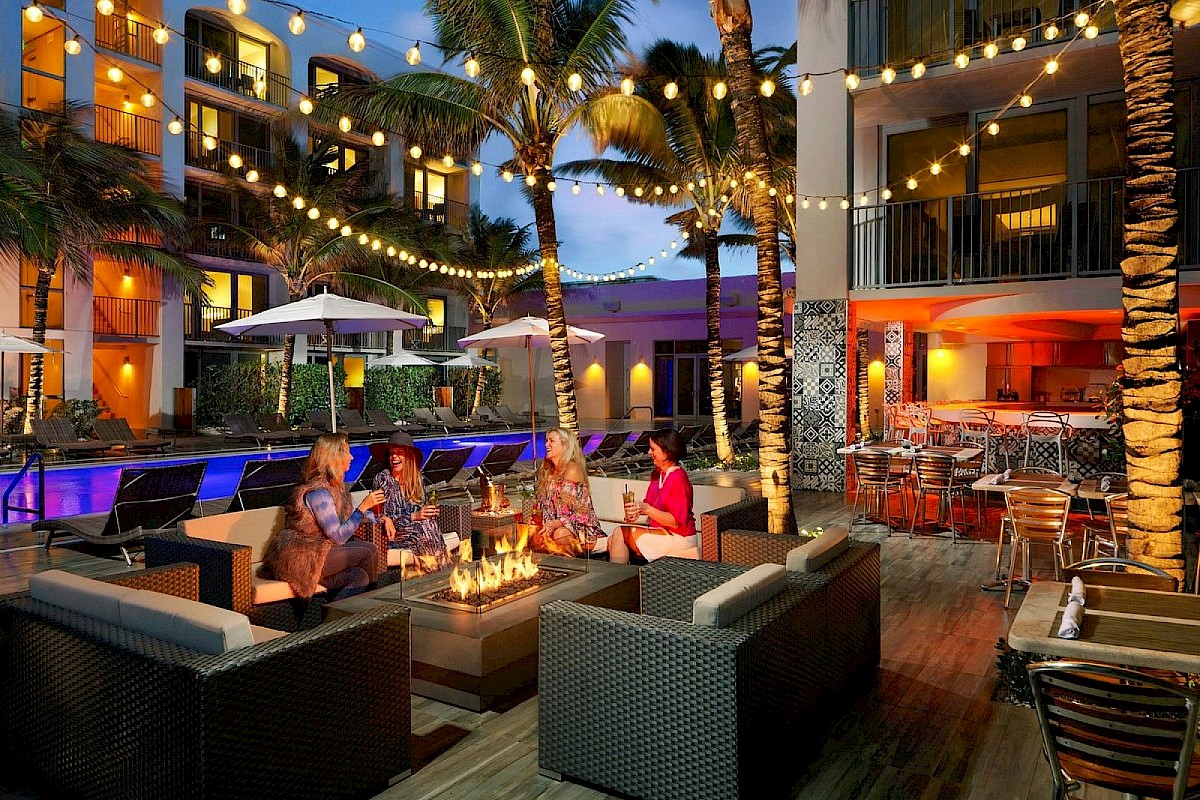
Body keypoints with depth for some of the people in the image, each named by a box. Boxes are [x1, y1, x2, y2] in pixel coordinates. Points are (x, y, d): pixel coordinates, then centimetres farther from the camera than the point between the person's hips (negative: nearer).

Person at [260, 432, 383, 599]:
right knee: (367, 552, -14)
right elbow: (338, 537, -22)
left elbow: (347, 517, 25)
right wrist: (363, 506, -22)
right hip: (299, 559, -9)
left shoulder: (335, 485, 9)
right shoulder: (319, 492, -21)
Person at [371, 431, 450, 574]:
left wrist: (430, 513, -8)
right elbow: (383, 518, -8)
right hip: (393, 536, -4)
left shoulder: (417, 479, 11)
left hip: (415, 528, 4)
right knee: (425, 527, -31)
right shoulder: (382, 479, -3)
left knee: (431, 524, -29)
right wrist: (414, 517, -19)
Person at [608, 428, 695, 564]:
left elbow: (677, 521, -20)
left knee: (620, 534, -18)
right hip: (659, 530, 9)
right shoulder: (657, 474, 10)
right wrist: (637, 510, -5)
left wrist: (647, 509, -28)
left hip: (677, 536, -9)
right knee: (612, 541, -7)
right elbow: (649, 504, 17)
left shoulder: (678, 479, -18)